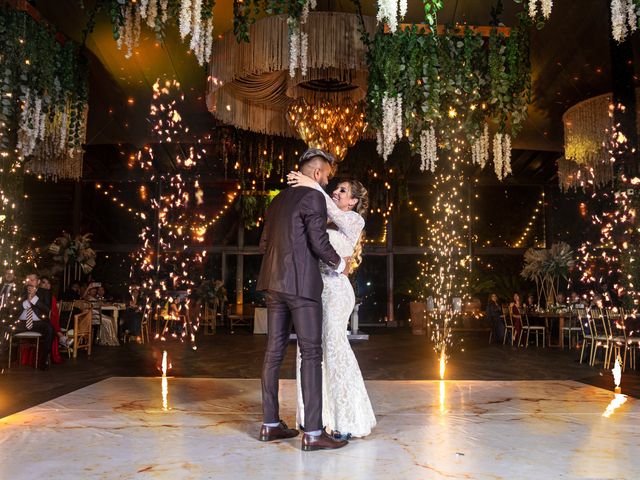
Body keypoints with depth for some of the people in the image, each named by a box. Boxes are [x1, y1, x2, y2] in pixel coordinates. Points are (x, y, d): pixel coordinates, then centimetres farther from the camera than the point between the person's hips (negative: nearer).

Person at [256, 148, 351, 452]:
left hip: (274, 283, 8)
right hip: (301, 283, -8)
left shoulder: (278, 200, 18)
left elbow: (264, 244, 19)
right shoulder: (313, 197, -7)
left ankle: (270, 424, 16)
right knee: (311, 353, -5)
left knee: (274, 352, 9)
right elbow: (319, 242, -14)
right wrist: (340, 264, 3)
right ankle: (313, 433, -4)